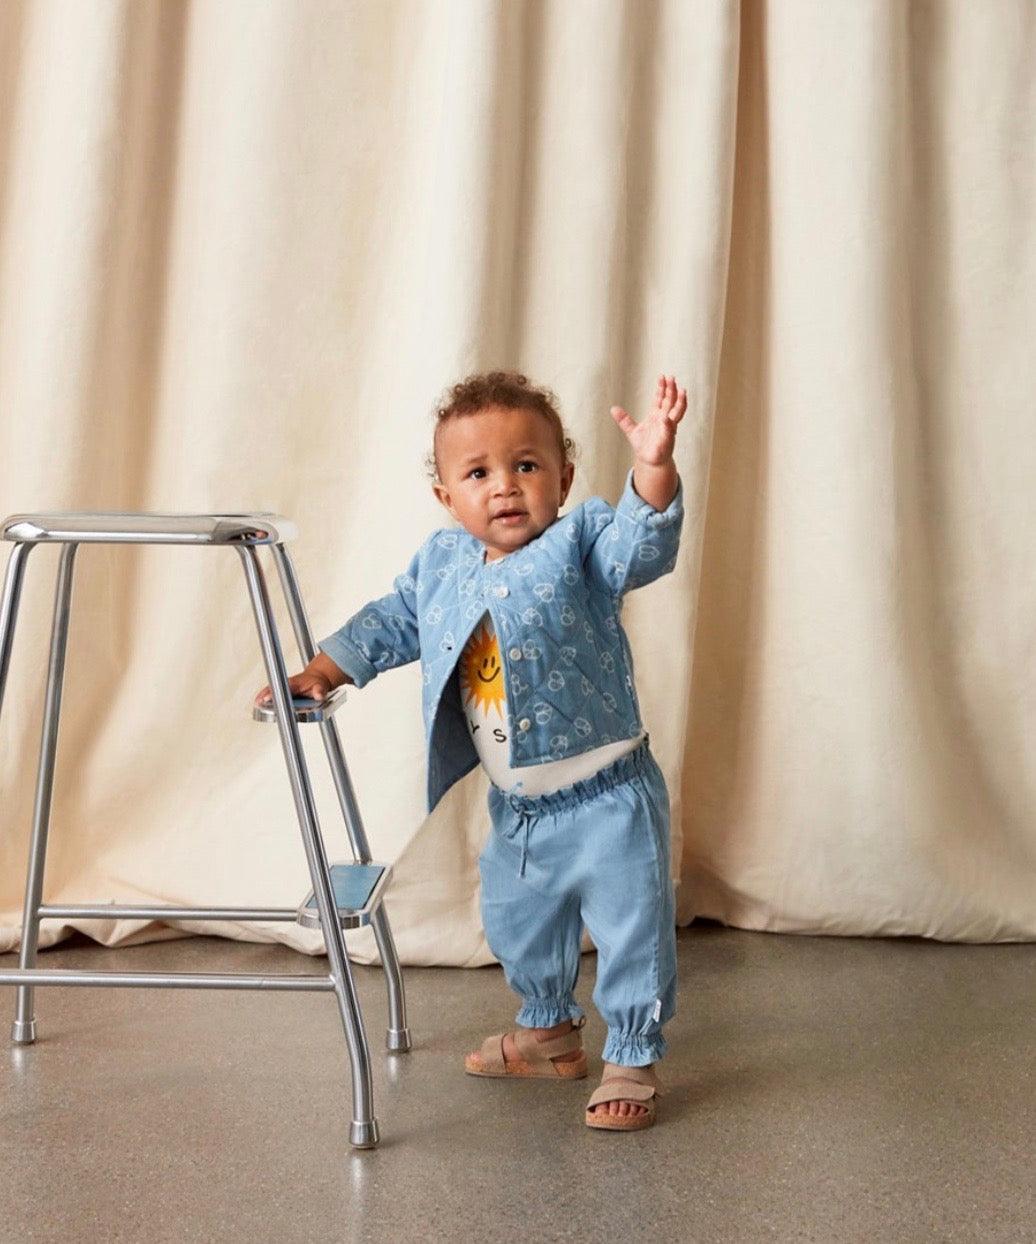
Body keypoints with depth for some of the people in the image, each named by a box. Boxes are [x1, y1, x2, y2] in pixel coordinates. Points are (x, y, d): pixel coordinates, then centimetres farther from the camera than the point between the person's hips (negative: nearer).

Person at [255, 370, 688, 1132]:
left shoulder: (580, 543, -14)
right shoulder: (441, 563, 3)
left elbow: (643, 543, -32)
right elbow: (392, 623, 15)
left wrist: (655, 468, -49)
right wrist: (323, 672, 7)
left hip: (605, 797, -7)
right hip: (517, 806, 7)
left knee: (630, 928, -1)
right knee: (518, 926, 23)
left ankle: (632, 1061, 17)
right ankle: (550, 1032, 46)